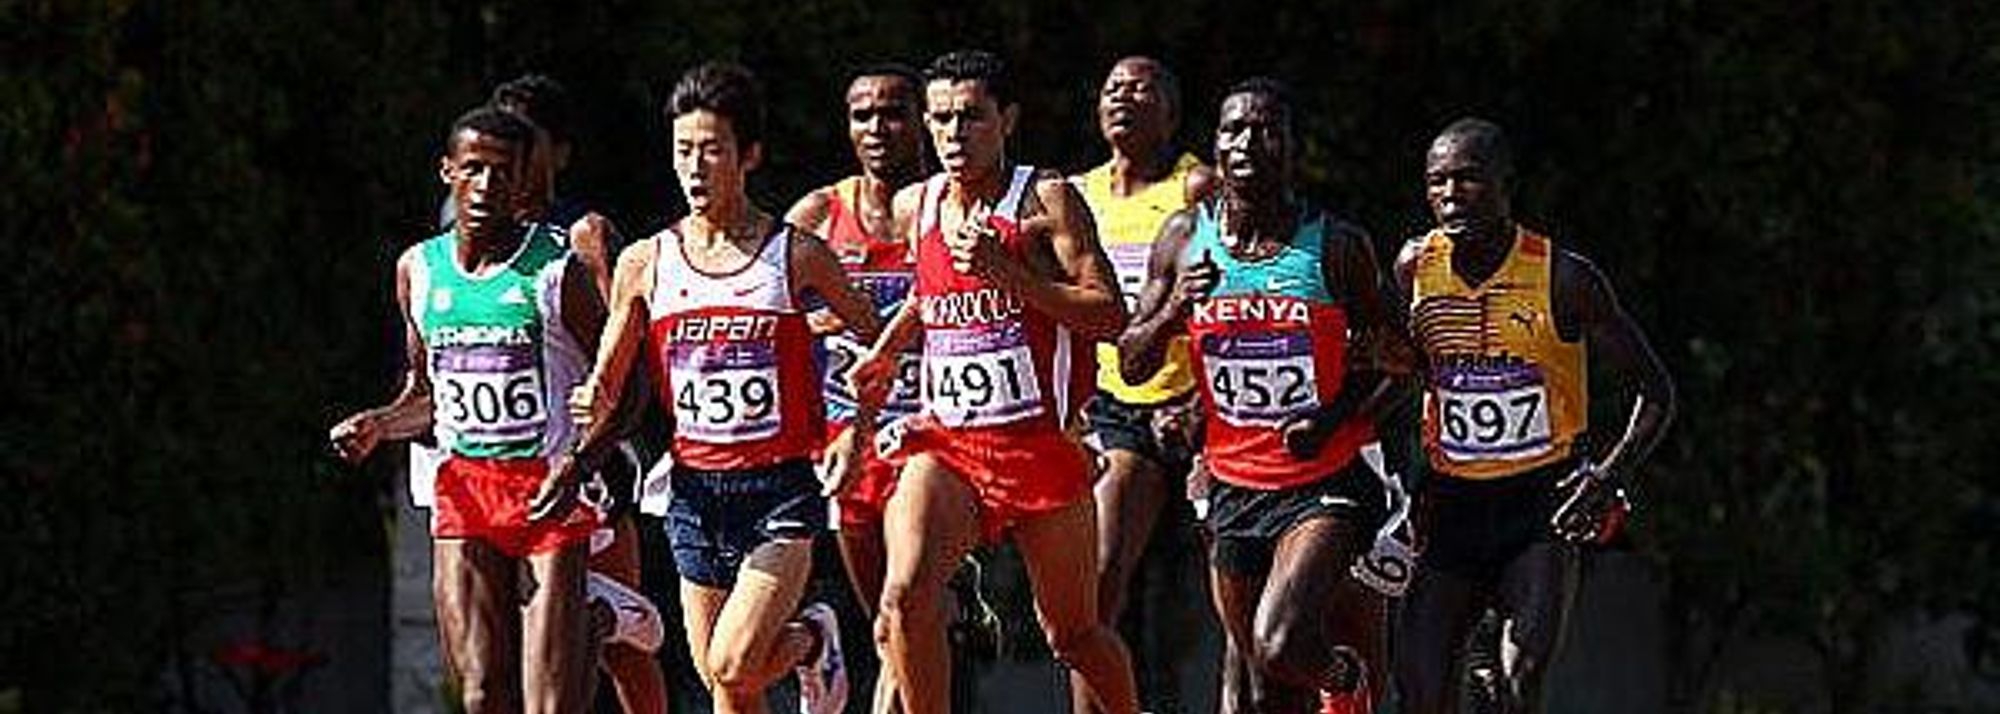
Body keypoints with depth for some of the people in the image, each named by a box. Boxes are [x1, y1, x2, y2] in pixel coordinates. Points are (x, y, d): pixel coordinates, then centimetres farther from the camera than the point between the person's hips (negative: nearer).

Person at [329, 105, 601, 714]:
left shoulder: (556, 269, -5)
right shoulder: (419, 269, 9)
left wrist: (579, 467, -18)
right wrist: (378, 425, 2)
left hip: (551, 492, -4)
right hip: (463, 491, 4)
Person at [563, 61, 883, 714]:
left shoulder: (797, 256, -3)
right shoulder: (646, 263, 3)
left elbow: (879, 341, 9)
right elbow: (606, 383, 7)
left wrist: (858, 433, -3)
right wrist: (596, 402, -14)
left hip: (782, 489, -3)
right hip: (694, 489, 3)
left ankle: (813, 638, 14)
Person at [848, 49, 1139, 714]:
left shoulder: (1046, 202, -8)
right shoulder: (916, 207, 8)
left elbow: (1109, 315, -16)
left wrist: (1005, 273, -23)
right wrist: (884, 354, 19)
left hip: (1040, 442, -3)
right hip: (944, 440, 3)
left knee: (1072, 632, 10)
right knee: (905, 601, -22)